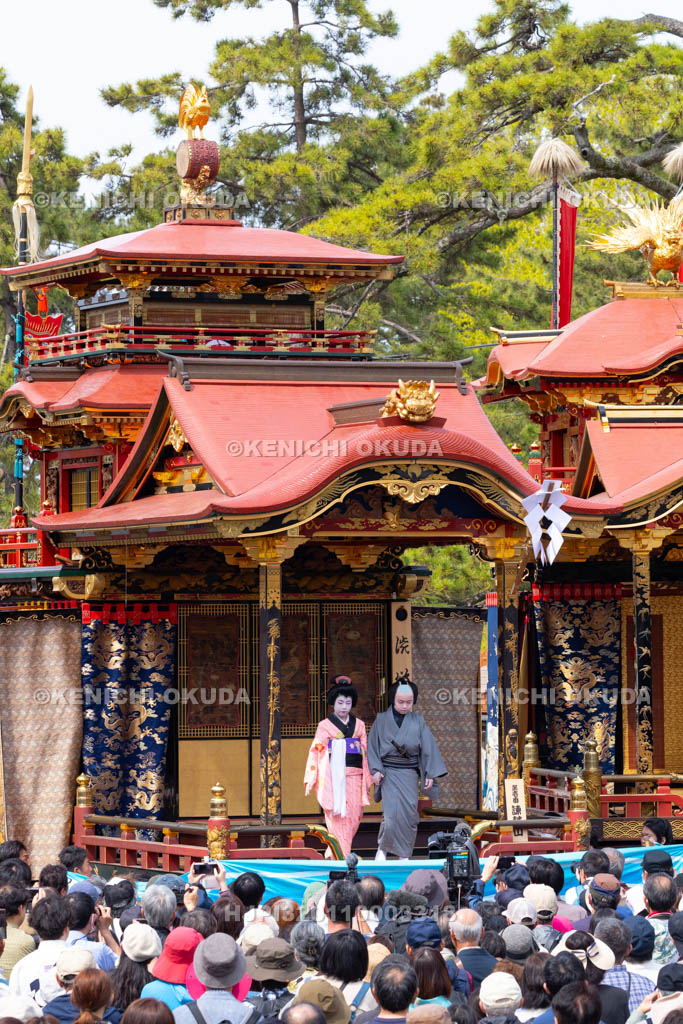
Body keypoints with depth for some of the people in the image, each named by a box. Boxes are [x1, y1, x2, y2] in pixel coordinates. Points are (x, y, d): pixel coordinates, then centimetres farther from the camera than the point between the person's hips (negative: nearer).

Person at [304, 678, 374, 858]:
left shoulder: (359, 725, 14)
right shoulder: (325, 726, 3)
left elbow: (365, 753, 15)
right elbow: (316, 751, -1)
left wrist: (367, 779, 12)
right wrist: (311, 779, -8)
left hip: (354, 777, 4)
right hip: (334, 777, -4)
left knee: (354, 816, -1)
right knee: (337, 816, -8)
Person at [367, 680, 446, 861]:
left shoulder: (418, 721, 4)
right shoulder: (382, 720, 1)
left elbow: (428, 748, 5)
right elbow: (372, 746, 3)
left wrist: (430, 774, 0)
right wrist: (376, 770, -8)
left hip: (409, 773, 2)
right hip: (389, 773, -2)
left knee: (410, 813, -4)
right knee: (391, 812, -15)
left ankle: (404, 854, 6)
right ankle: (382, 848, 4)